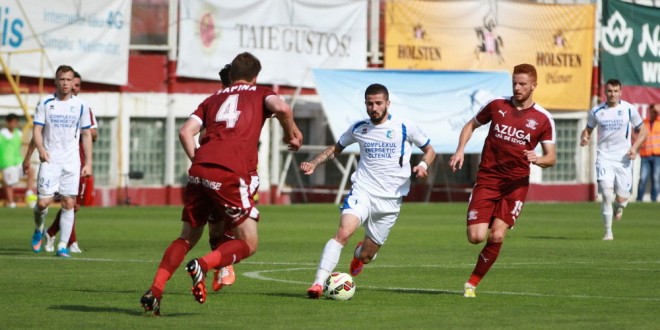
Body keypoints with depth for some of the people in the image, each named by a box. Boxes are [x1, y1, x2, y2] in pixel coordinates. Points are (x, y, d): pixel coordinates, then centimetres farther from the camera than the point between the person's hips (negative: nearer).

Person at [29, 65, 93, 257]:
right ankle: (39, 229, 24)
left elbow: (86, 135, 10)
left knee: (69, 203, -5)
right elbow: (37, 129, 1)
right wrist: (40, 149, -19)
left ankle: (63, 246, 0)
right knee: (43, 202, -7)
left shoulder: (81, 106, 5)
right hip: (50, 160, -1)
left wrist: (88, 163, 3)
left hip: (72, 161, 1)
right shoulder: (45, 103, 2)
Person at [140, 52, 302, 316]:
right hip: (231, 174, -5)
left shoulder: (213, 99, 27)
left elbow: (186, 132, 12)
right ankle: (203, 265, -20)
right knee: (249, 243, 5)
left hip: (199, 173, 5)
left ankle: (154, 291, 2)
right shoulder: (260, 94, 17)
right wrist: (291, 134, 11)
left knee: (187, 237, 18)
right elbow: (282, 108, -5)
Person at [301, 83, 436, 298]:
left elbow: (429, 150, 11)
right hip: (362, 191, 0)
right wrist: (313, 164, 8)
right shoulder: (359, 128, 7)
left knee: (366, 257, 6)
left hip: (390, 199, 0)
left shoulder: (404, 128, 0)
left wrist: (423, 165, -10)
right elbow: (336, 148, 23)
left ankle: (359, 254, 46)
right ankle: (318, 284, -30)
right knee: (343, 232, -28)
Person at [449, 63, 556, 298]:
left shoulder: (543, 119, -1)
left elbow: (551, 157, 3)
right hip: (487, 179, 1)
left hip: (516, 184, -1)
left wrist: (538, 159, -20)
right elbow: (471, 125, 18)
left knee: (497, 236, -15)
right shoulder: (497, 106, 3)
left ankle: (473, 283, 3)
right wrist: (460, 150, 1)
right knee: (476, 237, -12)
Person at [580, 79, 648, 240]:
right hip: (604, 158, 0)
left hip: (623, 158, 0)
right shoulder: (596, 111, 2)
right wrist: (584, 138, -7)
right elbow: (588, 129, 16)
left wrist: (634, 147, -8)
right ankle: (608, 232, -7)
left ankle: (619, 207, 38)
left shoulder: (629, 109, 0)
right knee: (606, 193, -17)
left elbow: (642, 130, 8)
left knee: (622, 198, -1)